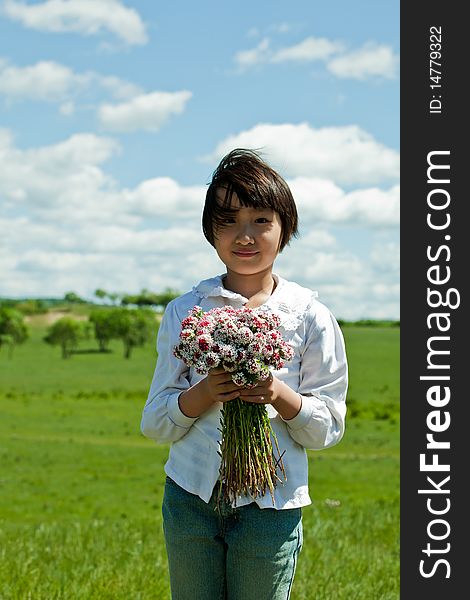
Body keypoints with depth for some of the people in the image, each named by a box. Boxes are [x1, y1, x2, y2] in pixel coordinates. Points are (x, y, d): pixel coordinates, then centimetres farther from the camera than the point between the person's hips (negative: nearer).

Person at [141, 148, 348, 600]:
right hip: (191, 496, 1)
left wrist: (279, 395, -19)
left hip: (270, 504, -1)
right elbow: (154, 423, 3)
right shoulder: (184, 312, 3)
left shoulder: (310, 317, -1)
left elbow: (329, 428, 0)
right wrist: (202, 394, -16)